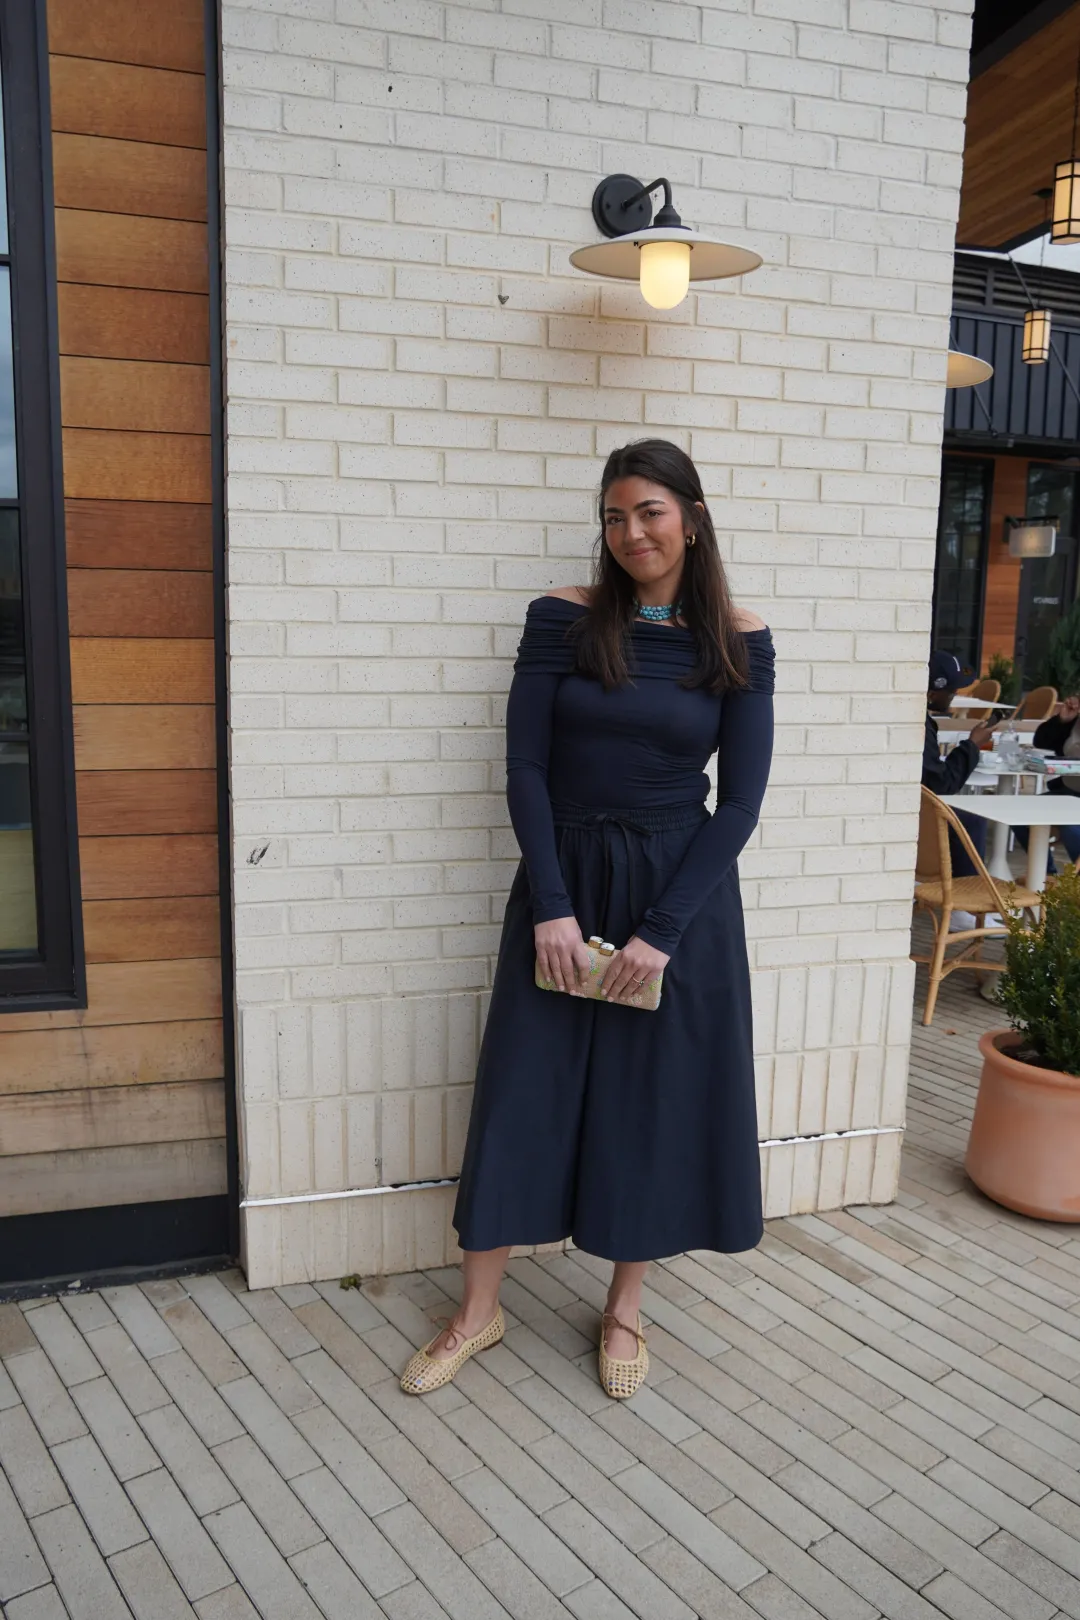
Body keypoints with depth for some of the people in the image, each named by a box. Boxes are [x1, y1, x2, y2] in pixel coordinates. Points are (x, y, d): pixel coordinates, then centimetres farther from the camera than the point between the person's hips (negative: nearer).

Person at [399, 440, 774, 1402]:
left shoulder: (738, 641, -3)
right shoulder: (564, 619, -3)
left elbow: (740, 802, -6)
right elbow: (525, 769, -5)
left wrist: (663, 930, -12)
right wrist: (552, 907, -13)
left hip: (681, 891, 0)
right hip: (565, 880, 0)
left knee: (654, 1097, 10)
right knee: (523, 1092, 7)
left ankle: (625, 1307, 32)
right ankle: (480, 1310, 26)